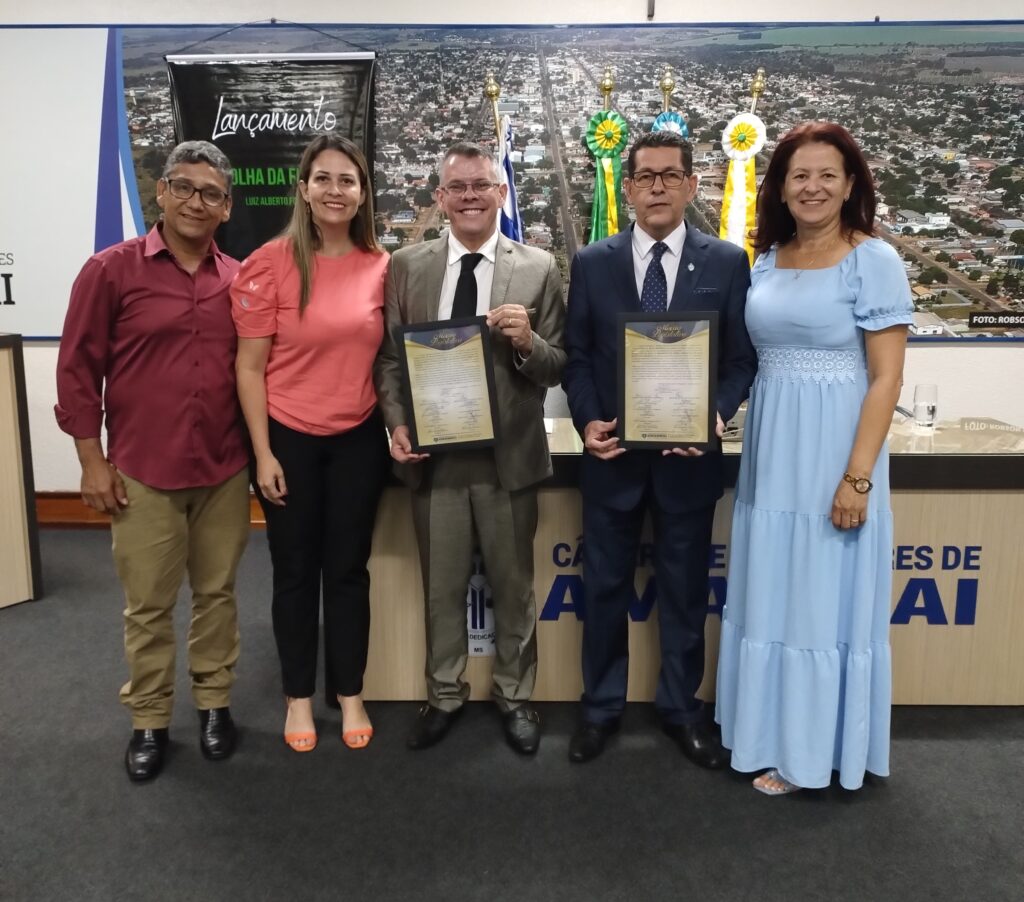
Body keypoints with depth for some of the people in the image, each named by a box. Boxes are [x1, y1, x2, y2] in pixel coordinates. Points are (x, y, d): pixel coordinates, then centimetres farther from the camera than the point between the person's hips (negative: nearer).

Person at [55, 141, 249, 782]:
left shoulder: (239, 281, 3)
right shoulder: (112, 269, -4)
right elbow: (78, 368, -3)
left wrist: (260, 449, 5)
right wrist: (92, 459, -5)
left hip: (225, 471, 3)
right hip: (142, 472, -2)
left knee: (217, 592, 14)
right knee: (148, 604, 8)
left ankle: (215, 704, 31)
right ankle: (149, 720, 25)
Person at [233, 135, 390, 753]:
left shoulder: (381, 266, -1)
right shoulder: (271, 262, -9)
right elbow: (250, 367, -7)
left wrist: (399, 424, 0)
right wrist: (263, 454, -10)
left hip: (359, 440, 2)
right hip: (289, 439, -2)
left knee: (349, 568, 13)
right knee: (295, 571, 12)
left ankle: (350, 694, 30)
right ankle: (299, 697, 30)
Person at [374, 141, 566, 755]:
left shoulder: (539, 269, -2)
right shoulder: (407, 267, 4)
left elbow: (559, 368, -1)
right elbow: (389, 357, 6)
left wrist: (528, 342, -22)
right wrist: (399, 426, -8)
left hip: (510, 456, -1)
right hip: (434, 454, 2)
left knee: (514, 586, 13)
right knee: (441, 587, 15)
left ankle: (516, 696, 33)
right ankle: (445, 695, 34)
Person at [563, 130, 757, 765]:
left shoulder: (727, 262, 1)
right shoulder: (592, 264, 4)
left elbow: (742, 359, 1)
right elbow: (577, 357, 4)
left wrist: (715, 417, -16)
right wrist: (588, 421, -11)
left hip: (689, 454, 0)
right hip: (613, 453, 1)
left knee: (685, 589, 12)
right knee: (606, 587, 11)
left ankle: (682, 707, 31)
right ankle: (602, 706, 29)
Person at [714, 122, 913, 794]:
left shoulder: (874, 260, -7)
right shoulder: (768, 261, 10)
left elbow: (886, 378, -12)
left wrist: (857, 476, -17)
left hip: (833, 456, -6)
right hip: (772, 454, 6)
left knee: (826, 601, 4)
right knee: (774, 598, 14)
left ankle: (816, 749, 22)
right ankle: (780, 733, 31)